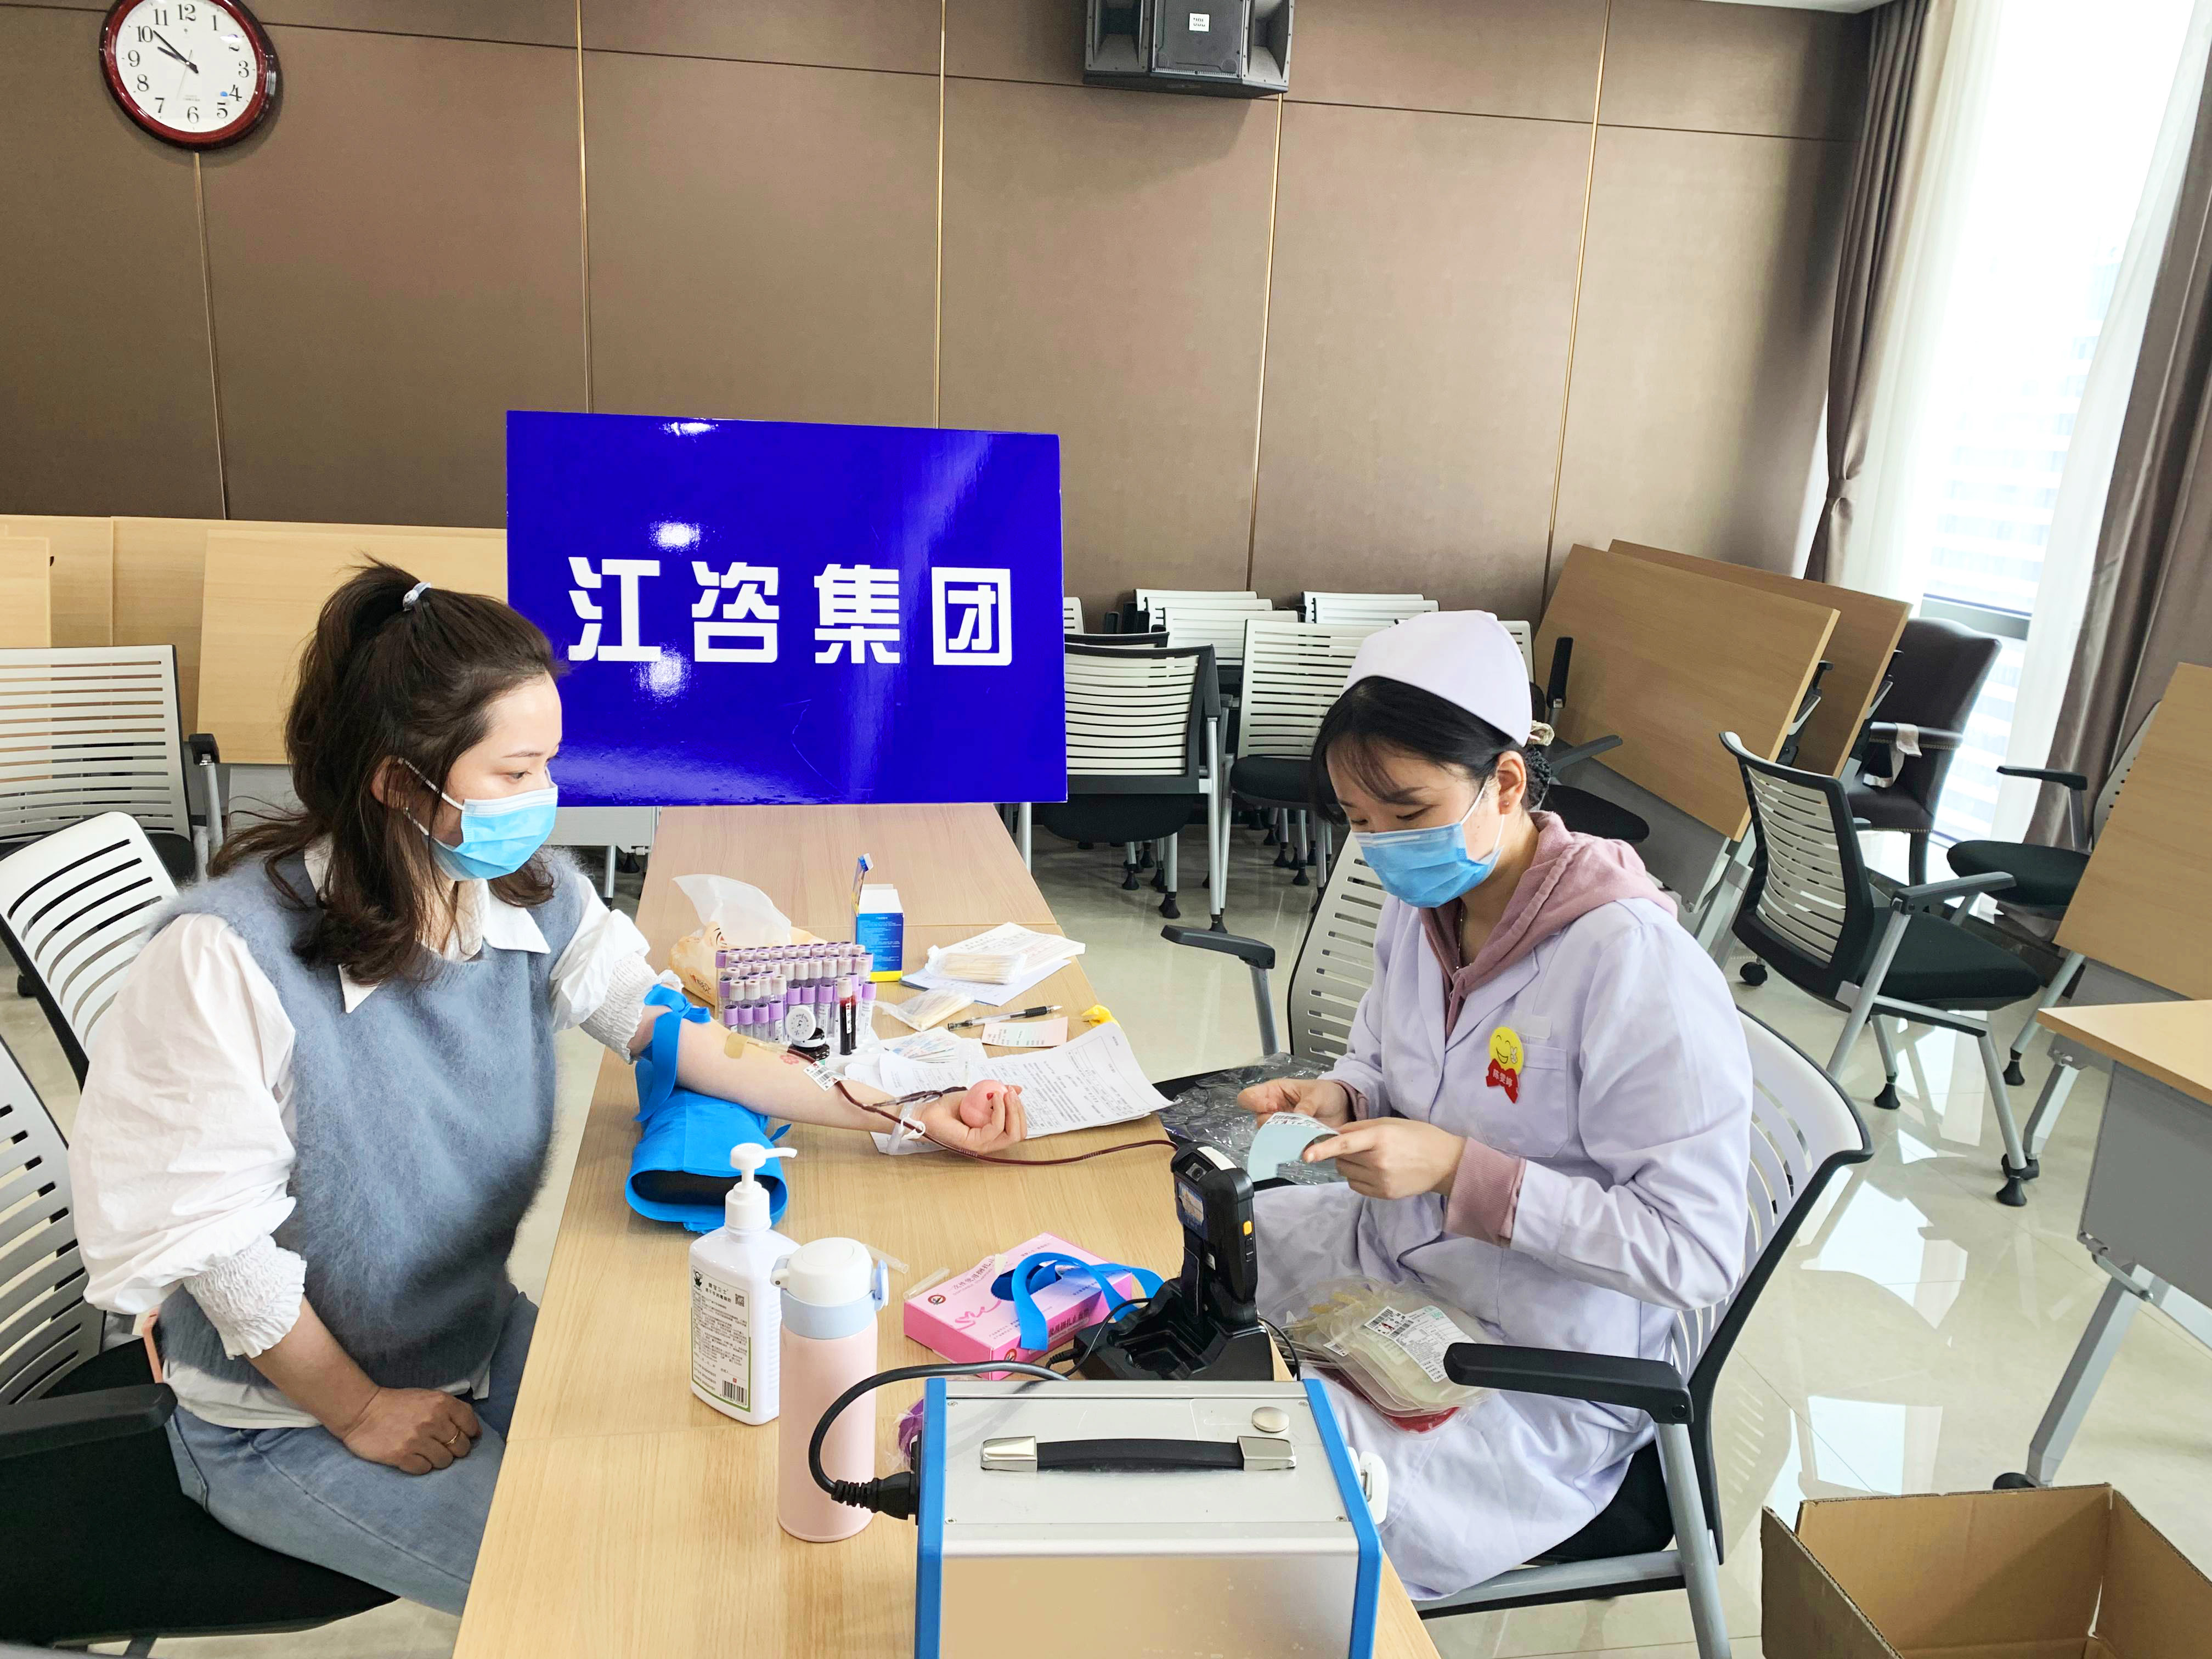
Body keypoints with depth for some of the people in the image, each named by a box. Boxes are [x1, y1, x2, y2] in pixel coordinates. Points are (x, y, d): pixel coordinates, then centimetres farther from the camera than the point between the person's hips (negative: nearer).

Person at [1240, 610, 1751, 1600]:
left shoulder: (1635, 965, -28)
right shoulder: (1422, 906, -3)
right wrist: (1339, 1102, -10)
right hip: (1390, 1259, 8)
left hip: (1534, 1379, -8)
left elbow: (1695, 1253, -26)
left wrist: (1461, 1171, -30)